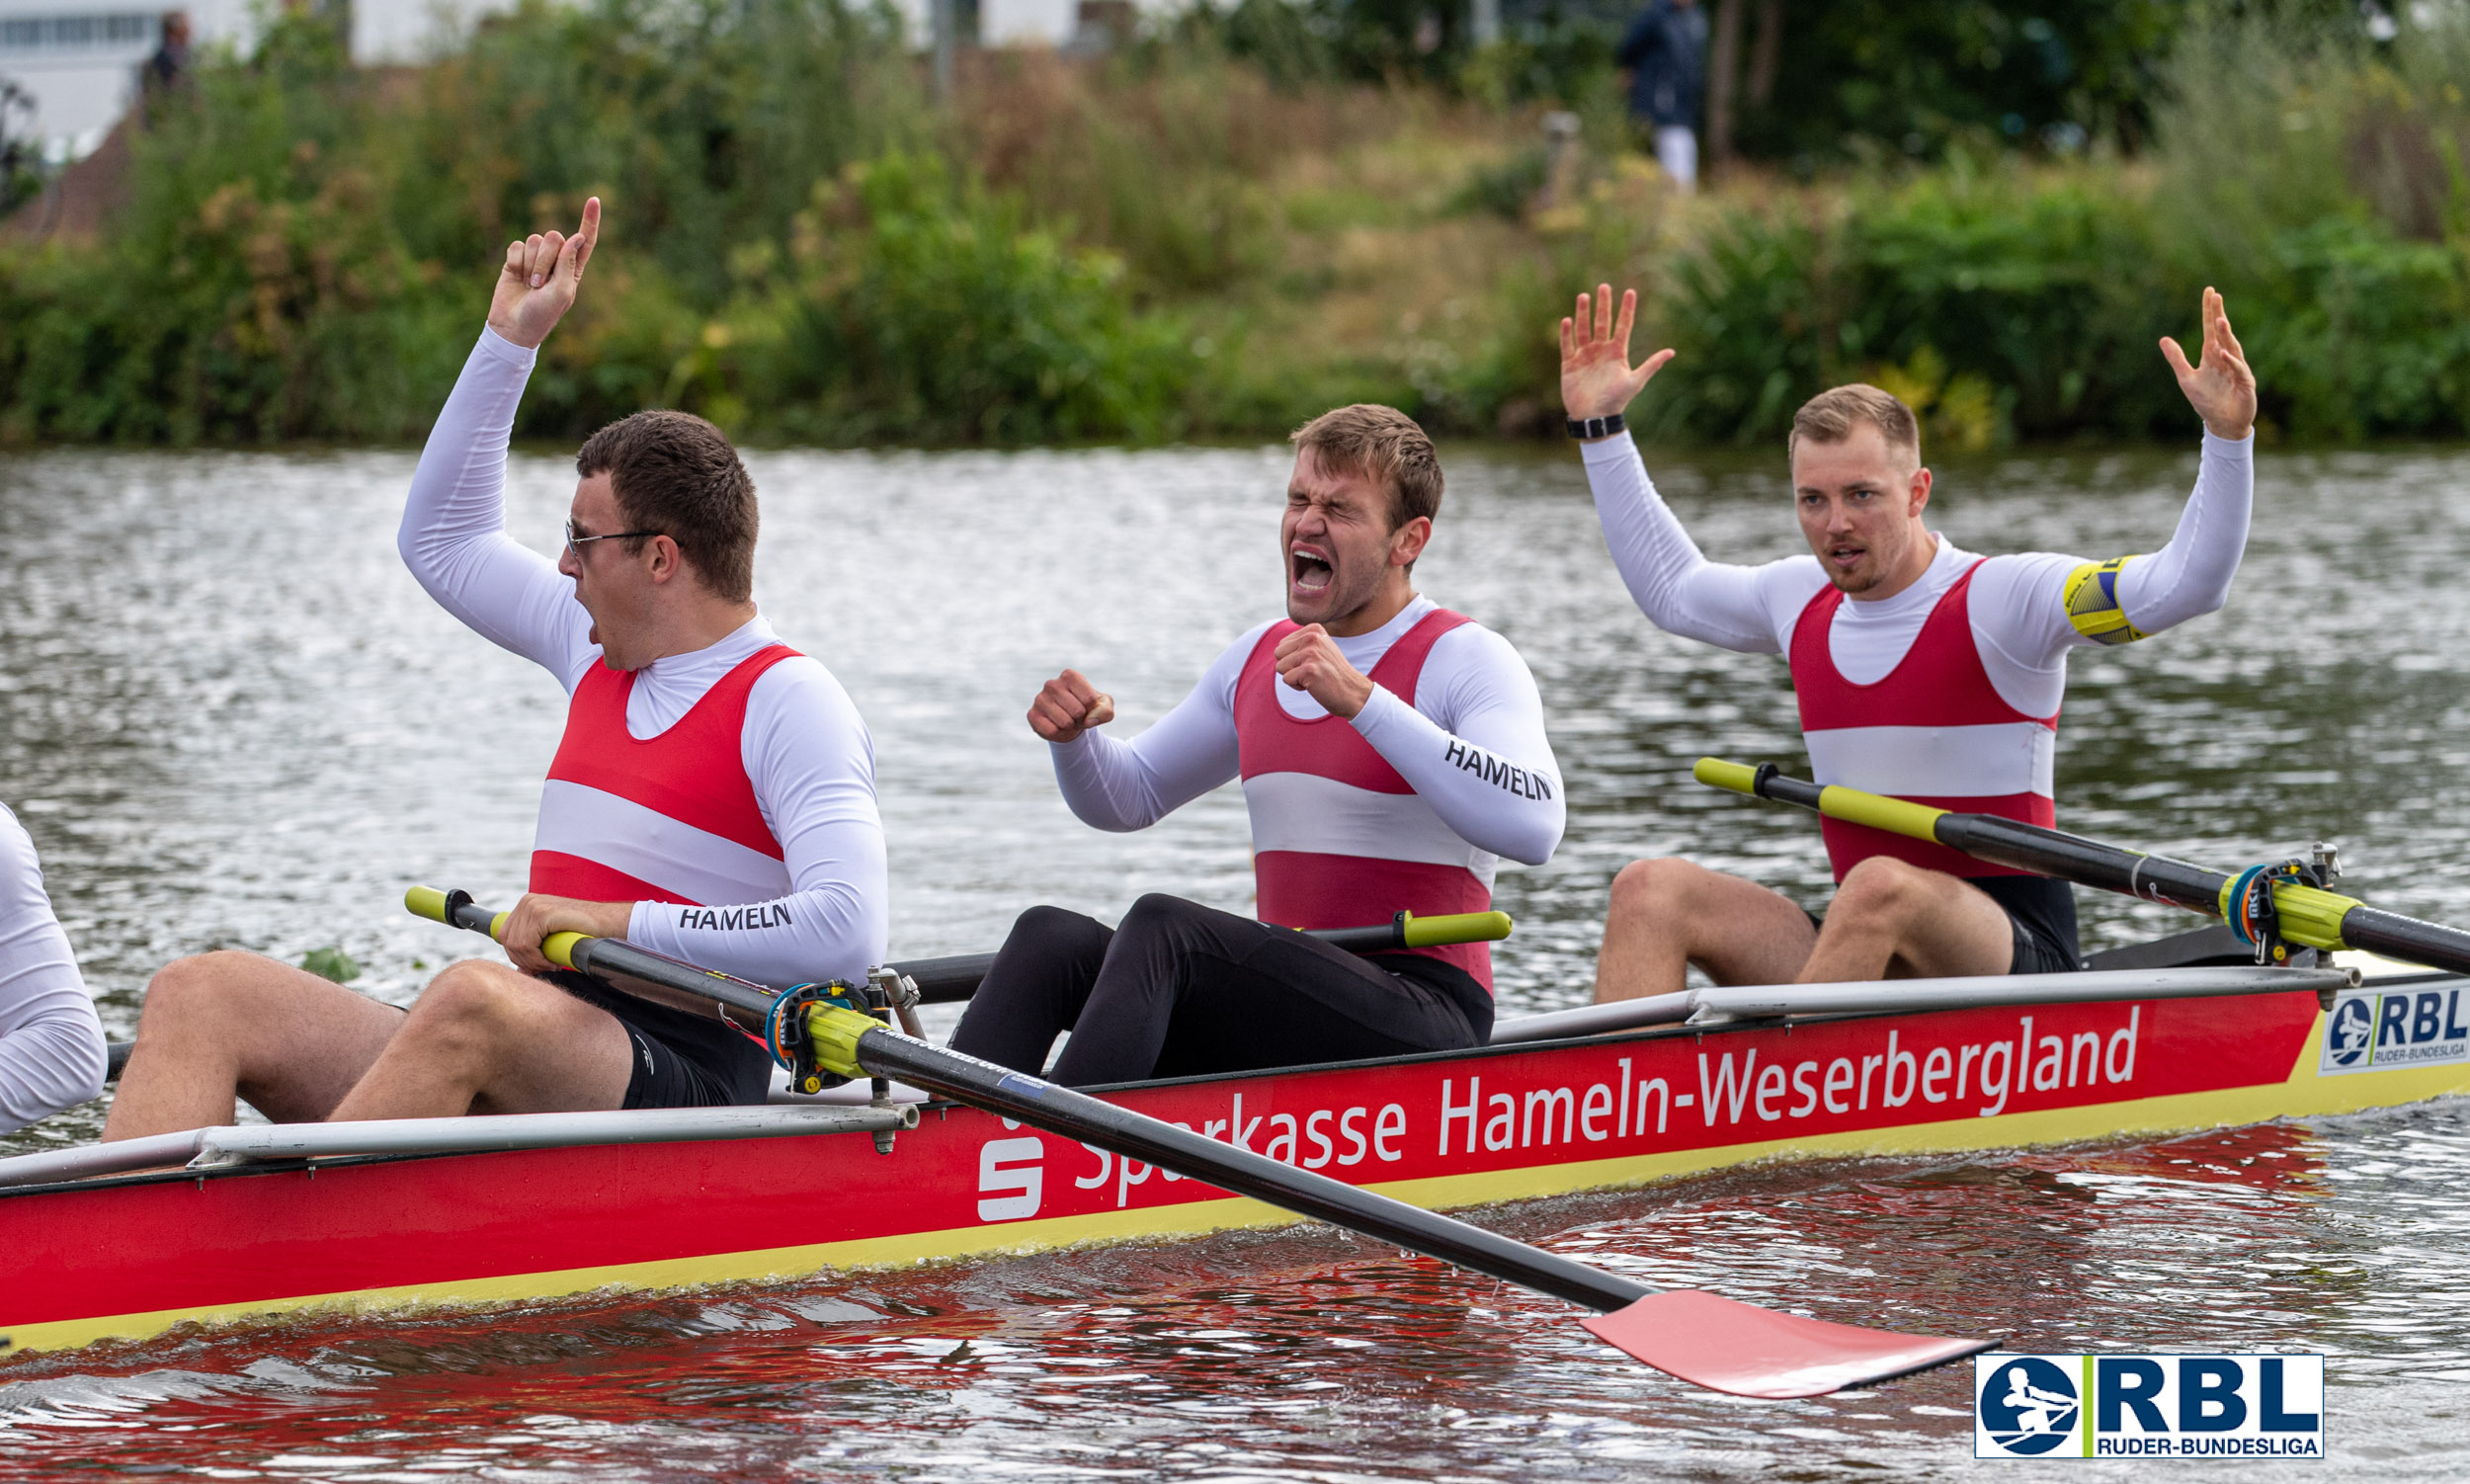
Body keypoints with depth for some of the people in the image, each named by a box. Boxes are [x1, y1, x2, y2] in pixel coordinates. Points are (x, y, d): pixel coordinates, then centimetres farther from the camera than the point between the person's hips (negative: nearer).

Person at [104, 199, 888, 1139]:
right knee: (202, 993, -9)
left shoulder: (788, 701, -4)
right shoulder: (602, 652, 21)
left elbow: (847, 930, -18)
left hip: (680, 1080, -8)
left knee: (473, 1002, -40)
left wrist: (617, 923, -16)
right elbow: (443, 540, 36)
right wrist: (511, 338, 28)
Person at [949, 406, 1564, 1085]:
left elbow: (1532, 826, -24)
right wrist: (1074, 736, 4)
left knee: (1162, 925, -28)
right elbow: (1127, 798, 29)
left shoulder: (1467, 659, -5)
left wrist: (1360, 699, -29)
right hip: (1283, 1017, 7)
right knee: (1051, 935, -14)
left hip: (1427, 1027, -7)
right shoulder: (1257, 659, 18)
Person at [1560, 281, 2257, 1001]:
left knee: (1882, 888, -39)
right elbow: (1671, 588, 34)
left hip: (2012, 952, -6)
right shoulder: (1804, 600, 13)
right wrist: (1600, 426, 33)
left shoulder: (2000, 598, -7)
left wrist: (2228, 433, -29)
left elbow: (2188, 583, -16)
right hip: (1866, 952, 6)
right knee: (1650, 891, -15)